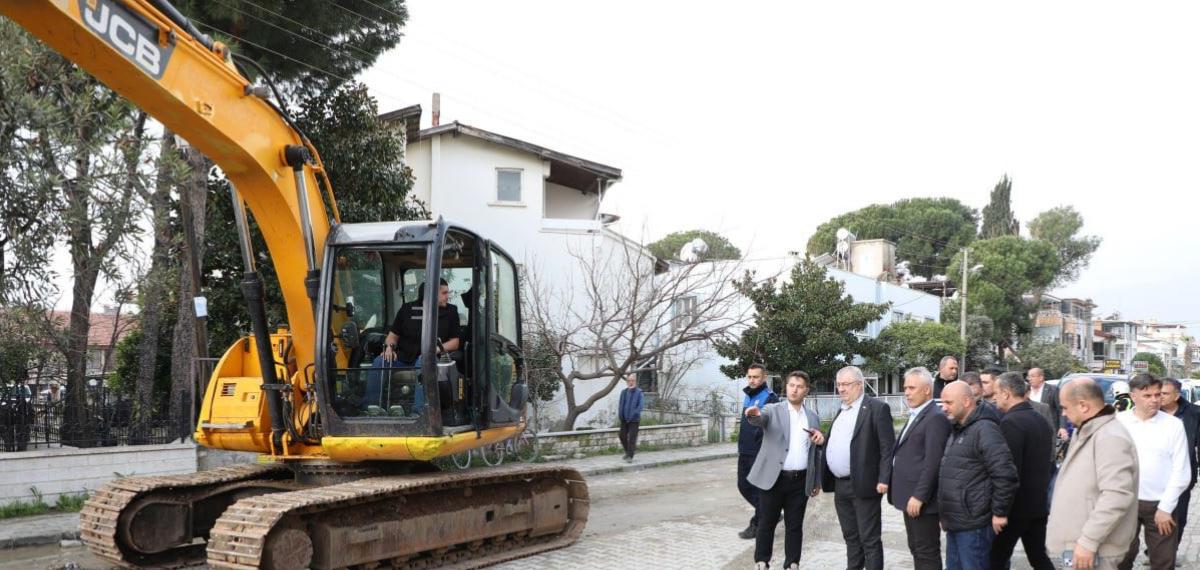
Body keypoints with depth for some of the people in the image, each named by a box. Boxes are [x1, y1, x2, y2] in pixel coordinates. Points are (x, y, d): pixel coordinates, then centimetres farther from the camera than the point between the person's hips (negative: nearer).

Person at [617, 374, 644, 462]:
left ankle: (630, 456, 0)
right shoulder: (624, 392, 5)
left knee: (632, 437, -5)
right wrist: (620, 415, 2)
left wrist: (633, 414, -21)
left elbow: (641, 406, -15)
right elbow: (620, 404, 12)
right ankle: (628, 451, 33)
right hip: (624, 419, 6)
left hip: (634, 419, -6)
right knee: (622, 436, 13)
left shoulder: (638, 392, -11)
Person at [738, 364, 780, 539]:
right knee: (744, 486, 14)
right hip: (745, 452, 9)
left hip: (760, 452, -9)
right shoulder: (748, 397, 14)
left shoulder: (770, 398, -12)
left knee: (758, 489, 0)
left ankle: (757, 524, 12)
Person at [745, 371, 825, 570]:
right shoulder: (773, 410, -1)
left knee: (795, 525, 8)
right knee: (767, 523, 5)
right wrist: (754, 415, -49)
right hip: (774, 478, -3)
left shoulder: (813, 417, 10)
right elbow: (761, 419, -24)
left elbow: (816, 451, 15)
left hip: (801, 481, 3)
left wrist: (817, 481, 13)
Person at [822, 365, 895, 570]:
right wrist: (822, 440, 1)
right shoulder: (842, 410, 16)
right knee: (850, 537, 17)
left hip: (863, 485, -8)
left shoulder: (877, 408, -9)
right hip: (840, 485, 8)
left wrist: (883, 480, -18)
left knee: (869, 539, -1)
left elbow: (888, 447, -13)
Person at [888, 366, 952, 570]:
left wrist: (919, 496, -23)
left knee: (927, 553, -2)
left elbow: (932, 462, -22)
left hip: (921, 499, -10)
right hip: (911, 497, 10)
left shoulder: (936, 418, -15)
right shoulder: (915, 416, 17)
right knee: (916, 550, 16)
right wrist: (910, 495, 16)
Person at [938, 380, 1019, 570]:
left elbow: (1005, 474, -22)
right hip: (955, 522, 10)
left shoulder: (984, 430, -16)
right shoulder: (957, 430, 16)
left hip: (973, 525, -9)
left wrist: (999, 512, -15)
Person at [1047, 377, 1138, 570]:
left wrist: (1088, 541, -27)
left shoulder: (1110, 438, -20)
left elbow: (1117, 496, -28)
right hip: (1079, 542, 10)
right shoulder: (1087, 433, 15)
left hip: (1092, 548, -10)